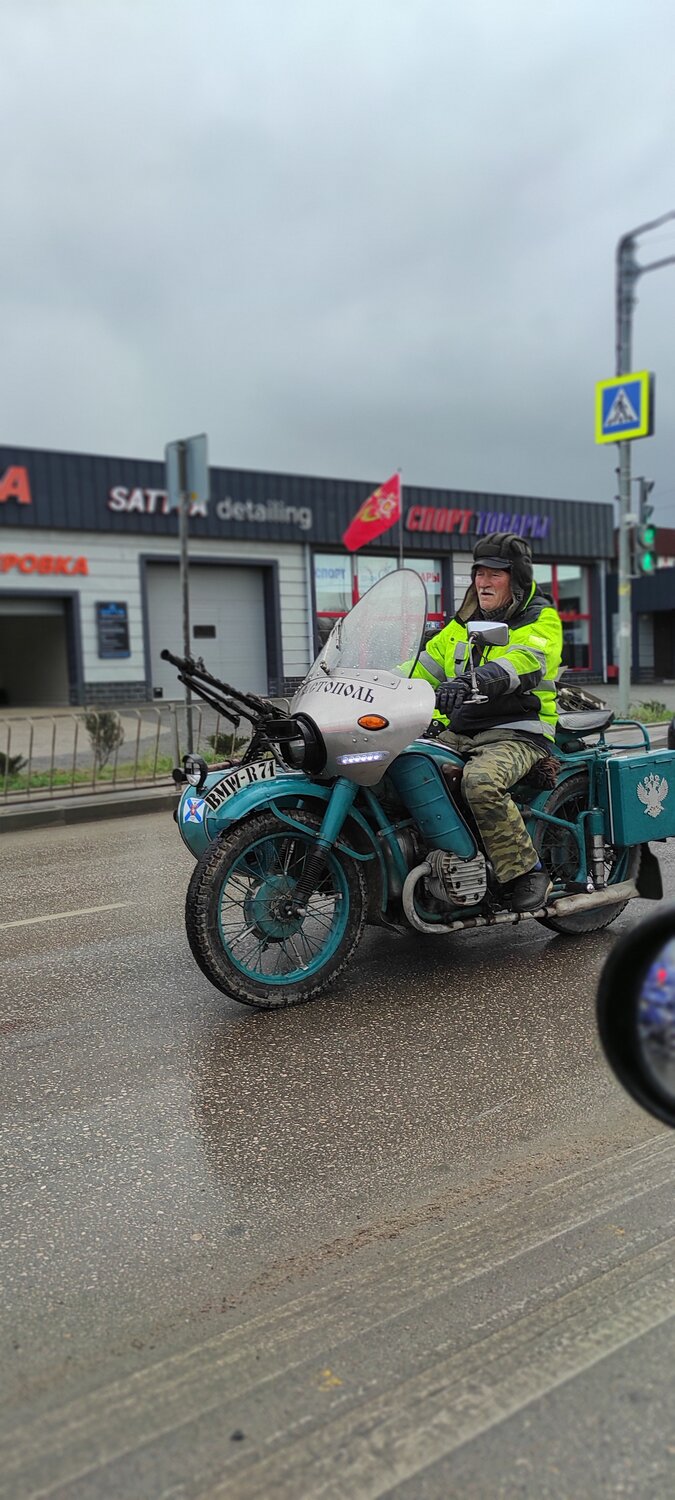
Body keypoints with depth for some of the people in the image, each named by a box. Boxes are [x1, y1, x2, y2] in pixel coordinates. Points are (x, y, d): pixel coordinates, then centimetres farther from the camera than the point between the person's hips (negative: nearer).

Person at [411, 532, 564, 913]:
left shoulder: (541, 620, -1)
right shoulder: (463, 625, 20)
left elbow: (522, 661, -23)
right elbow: (425, 666, 19)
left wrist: (470, 681, -42)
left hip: (518, 733, -7)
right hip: (459, 732, 7)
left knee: (481, 781, -36)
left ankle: (528, 871, -21)